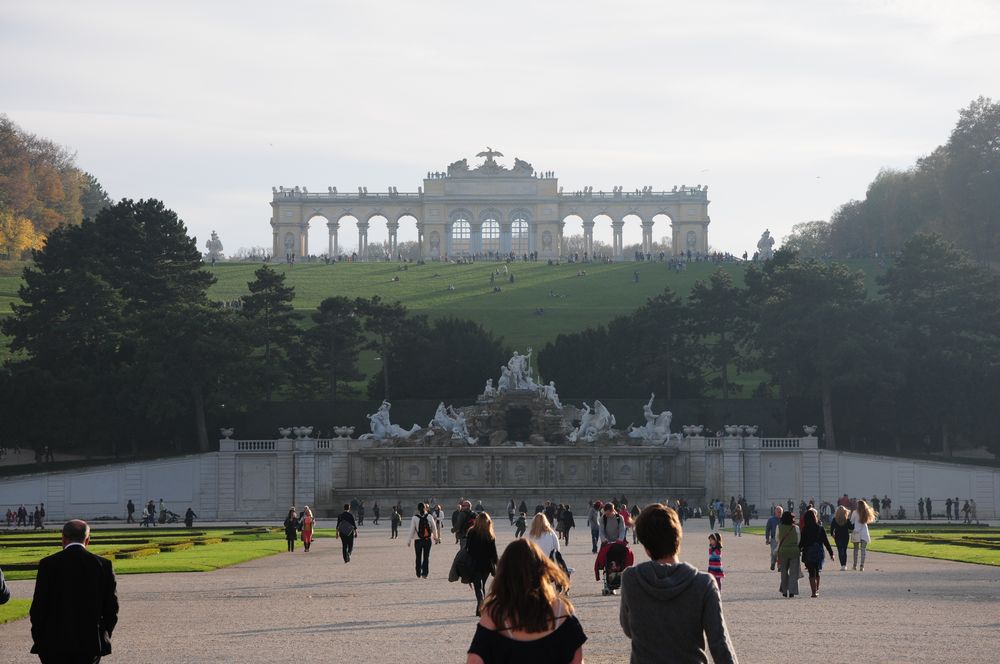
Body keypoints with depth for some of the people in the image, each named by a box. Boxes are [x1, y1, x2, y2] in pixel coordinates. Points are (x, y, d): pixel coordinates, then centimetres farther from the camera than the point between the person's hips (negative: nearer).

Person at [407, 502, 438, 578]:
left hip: (418, 540, -1)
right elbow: (434, 527, 5)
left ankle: (418, 574, 14)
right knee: (426, 557, 8)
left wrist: (409, 540, 0)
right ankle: (424, 573, 1)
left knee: (418, 557, 11)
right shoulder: (429, 516, -3)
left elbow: (412, 530, -7)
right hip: (428, 539, 1)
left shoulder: (415, 518, -8)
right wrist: (435, 536, 24)